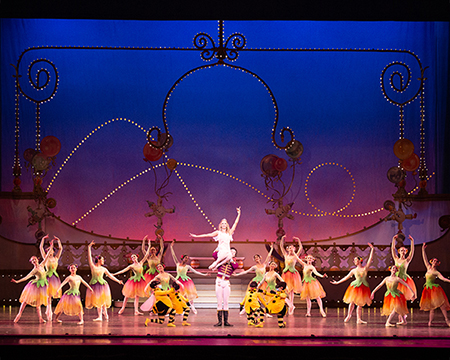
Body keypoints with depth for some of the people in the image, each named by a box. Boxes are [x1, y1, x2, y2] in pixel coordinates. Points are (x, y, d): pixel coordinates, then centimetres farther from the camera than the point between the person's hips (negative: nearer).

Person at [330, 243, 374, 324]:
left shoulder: (365, 268, 7)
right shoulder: (354, 270, 9)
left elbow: (370, 259, 2)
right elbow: (346, 277, 14)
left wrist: (372, 249, -4)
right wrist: (337, 282, 12)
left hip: (364, 287, 0)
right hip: (356, 286, 0)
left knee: (360, 303, 1)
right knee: (352, 301, -4)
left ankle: (358, 319, 1)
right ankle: (349, 315, 12)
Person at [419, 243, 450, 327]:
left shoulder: (436, 272, -4)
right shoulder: (429, 268, 10)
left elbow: (442, 278, -16)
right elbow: (425, 258, 13)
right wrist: (423, 249, 12)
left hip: (434, 288, -5)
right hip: (428, 289, 5)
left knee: (441, 304, -12)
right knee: (431, 307, 6)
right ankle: (430, 322, 5)